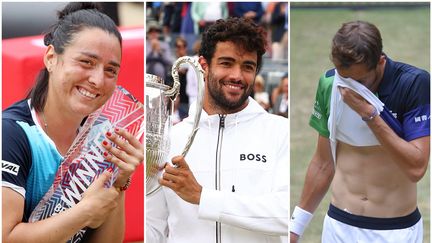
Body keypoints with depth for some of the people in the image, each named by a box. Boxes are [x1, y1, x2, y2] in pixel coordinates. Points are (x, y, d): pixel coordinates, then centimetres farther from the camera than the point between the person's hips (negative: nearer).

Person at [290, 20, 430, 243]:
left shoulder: (414, 83, -16)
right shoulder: (329, 83, -6)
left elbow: (416, 168, -21)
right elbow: (324, 163, 4)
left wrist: (369, 114, -25)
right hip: (339, 224, 3)